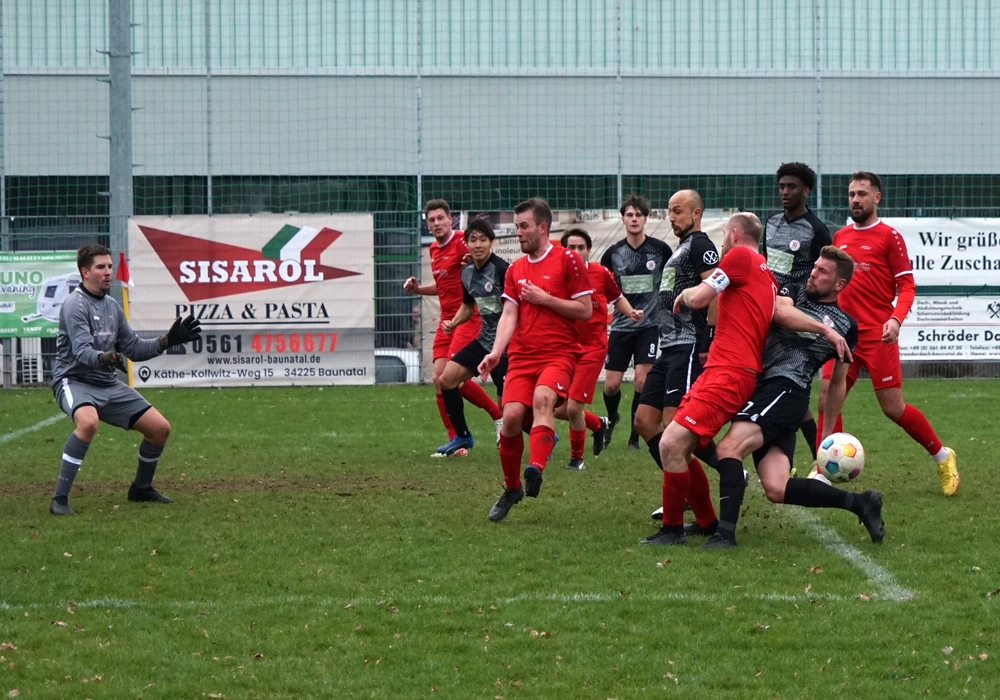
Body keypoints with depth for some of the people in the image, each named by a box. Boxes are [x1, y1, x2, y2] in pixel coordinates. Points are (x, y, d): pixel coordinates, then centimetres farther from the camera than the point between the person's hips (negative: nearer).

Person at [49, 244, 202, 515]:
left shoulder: (112, 306, 11)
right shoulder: (75, 305, -15)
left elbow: (134, 349, 15)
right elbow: (82, 352, -26)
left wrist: (166, 341, 2)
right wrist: (104, 358, -46)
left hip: (108, 384, 8)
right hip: (74, 380, -8)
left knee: (160, 428, 3)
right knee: (88, 422, -39)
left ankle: (141, 488, 27)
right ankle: (59, 499, -33)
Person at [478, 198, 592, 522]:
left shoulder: (567, 260, 2)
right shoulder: (515, 269, 16)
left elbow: (585, 310, -2)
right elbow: (509, 315, 8)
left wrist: (544, 298, -9)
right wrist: (496, 352, -8)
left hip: (559, 353, -4)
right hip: (522, 356, 4)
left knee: (542, 398, -33)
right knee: (512, 416, -11)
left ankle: (536, 469, -49)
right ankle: (511, 489, 8)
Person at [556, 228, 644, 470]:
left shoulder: (600, 273, -2)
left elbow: (617, 298, 15)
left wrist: (631, 313, -1)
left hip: (592, 348, -3)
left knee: (573, 407, -11)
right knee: (559, 409, 5)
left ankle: (576, 458, 11)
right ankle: (598, 424, 35)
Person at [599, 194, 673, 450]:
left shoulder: (660, 249, -5)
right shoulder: (613, 253, -1)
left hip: (649, 324, -2)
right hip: (621, 325, 2)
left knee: (642, 380, -10)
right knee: (611, 384, 3)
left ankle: (635, 435, 3)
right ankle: (612, 418, 34)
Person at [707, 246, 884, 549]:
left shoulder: (846, 326, 14)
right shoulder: (793, 292, 21)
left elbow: (838, 382, 23)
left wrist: (828, 431, 24)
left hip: (786, 391, -4)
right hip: (761, 386, 4)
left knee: (729, 447, -28)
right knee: (776, 490, -8)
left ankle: (725, 532, -29)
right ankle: (858, 502, 8)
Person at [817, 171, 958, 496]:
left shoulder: (889, 236, -4)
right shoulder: (840, 237, 12)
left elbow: (906, 286, -6)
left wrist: (896, 319, -21)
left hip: (877, 335, -5)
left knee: (893, 408, -4)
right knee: (827, 397, -5)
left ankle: (942, 457, 17)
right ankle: (823, 473, 3)